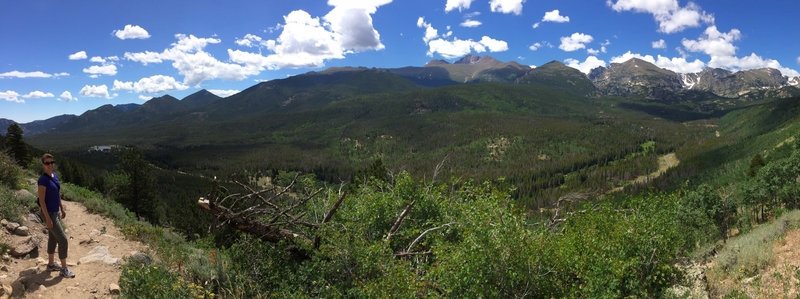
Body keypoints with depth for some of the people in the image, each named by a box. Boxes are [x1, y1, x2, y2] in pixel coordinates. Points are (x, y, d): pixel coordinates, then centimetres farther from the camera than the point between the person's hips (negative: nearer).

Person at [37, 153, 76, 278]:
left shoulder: (55, 176, 3)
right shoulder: (43, 180, -22)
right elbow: (41, 200, -21)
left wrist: (62, 208, 18)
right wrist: (48, 218, -21)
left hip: (56, 212, 9)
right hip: (49, 214, -9)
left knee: (53, 238, 19)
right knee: (63, 240, -5)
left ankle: (51, 264, 33)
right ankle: (64, 269, 6)